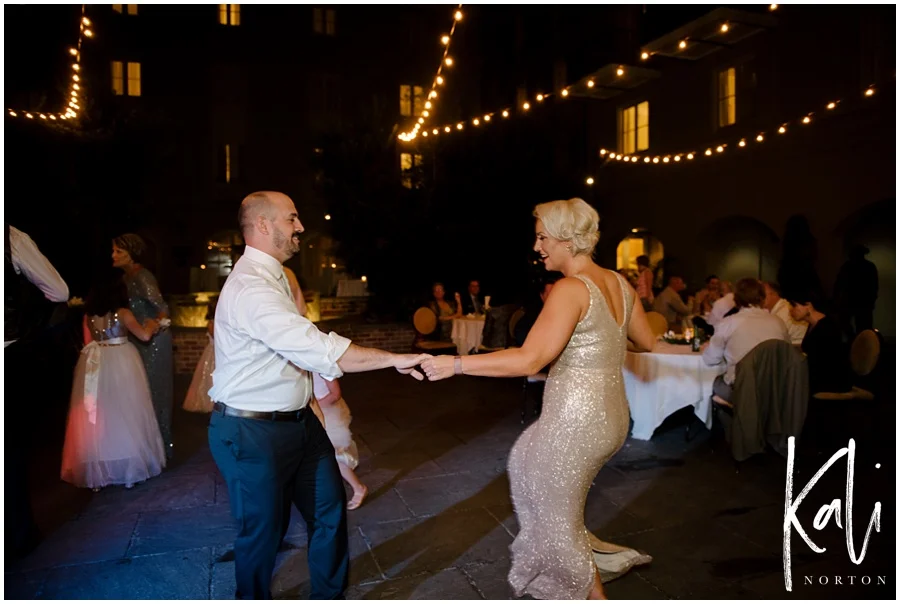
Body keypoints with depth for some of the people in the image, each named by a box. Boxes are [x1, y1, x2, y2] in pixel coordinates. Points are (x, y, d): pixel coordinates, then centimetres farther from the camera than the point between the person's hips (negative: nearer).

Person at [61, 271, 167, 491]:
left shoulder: (88, 315, 4)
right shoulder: (122, 313, -8)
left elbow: (88, 341, 11)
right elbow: (144, 335, -14)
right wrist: (151, 325, 6)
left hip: (94, 365, 4)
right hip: (121, 364, -3)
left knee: (97, 417, 9)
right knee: (125, 416, 5)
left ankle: (96, 473, 14)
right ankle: (130, 470, 10)